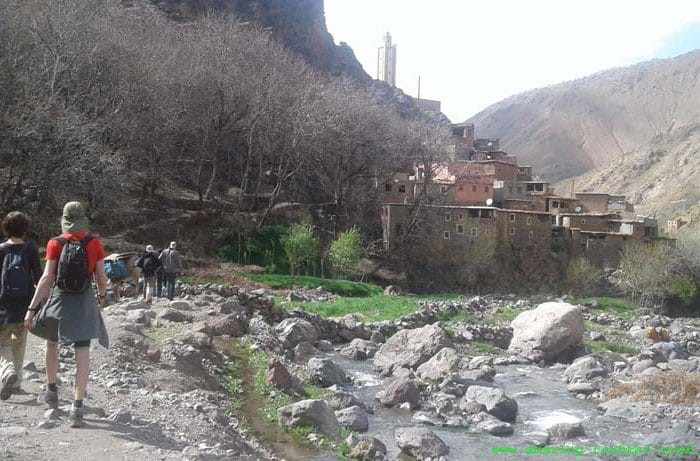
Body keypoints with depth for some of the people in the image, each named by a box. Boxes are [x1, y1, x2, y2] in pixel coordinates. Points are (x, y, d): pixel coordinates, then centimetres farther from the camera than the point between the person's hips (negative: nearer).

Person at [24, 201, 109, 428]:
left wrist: (32, 308, -8)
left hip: (59, 299, 0)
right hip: (85, 303, 0)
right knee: (82, 354, 0)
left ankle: (52, 392, 36)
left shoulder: (55, 244, -4)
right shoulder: (95, 244, -2)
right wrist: (102, 295, 20)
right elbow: (101, 278, -1)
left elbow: (47, 277, -10)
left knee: (52, 343, 24)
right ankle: (77, 407, -5)